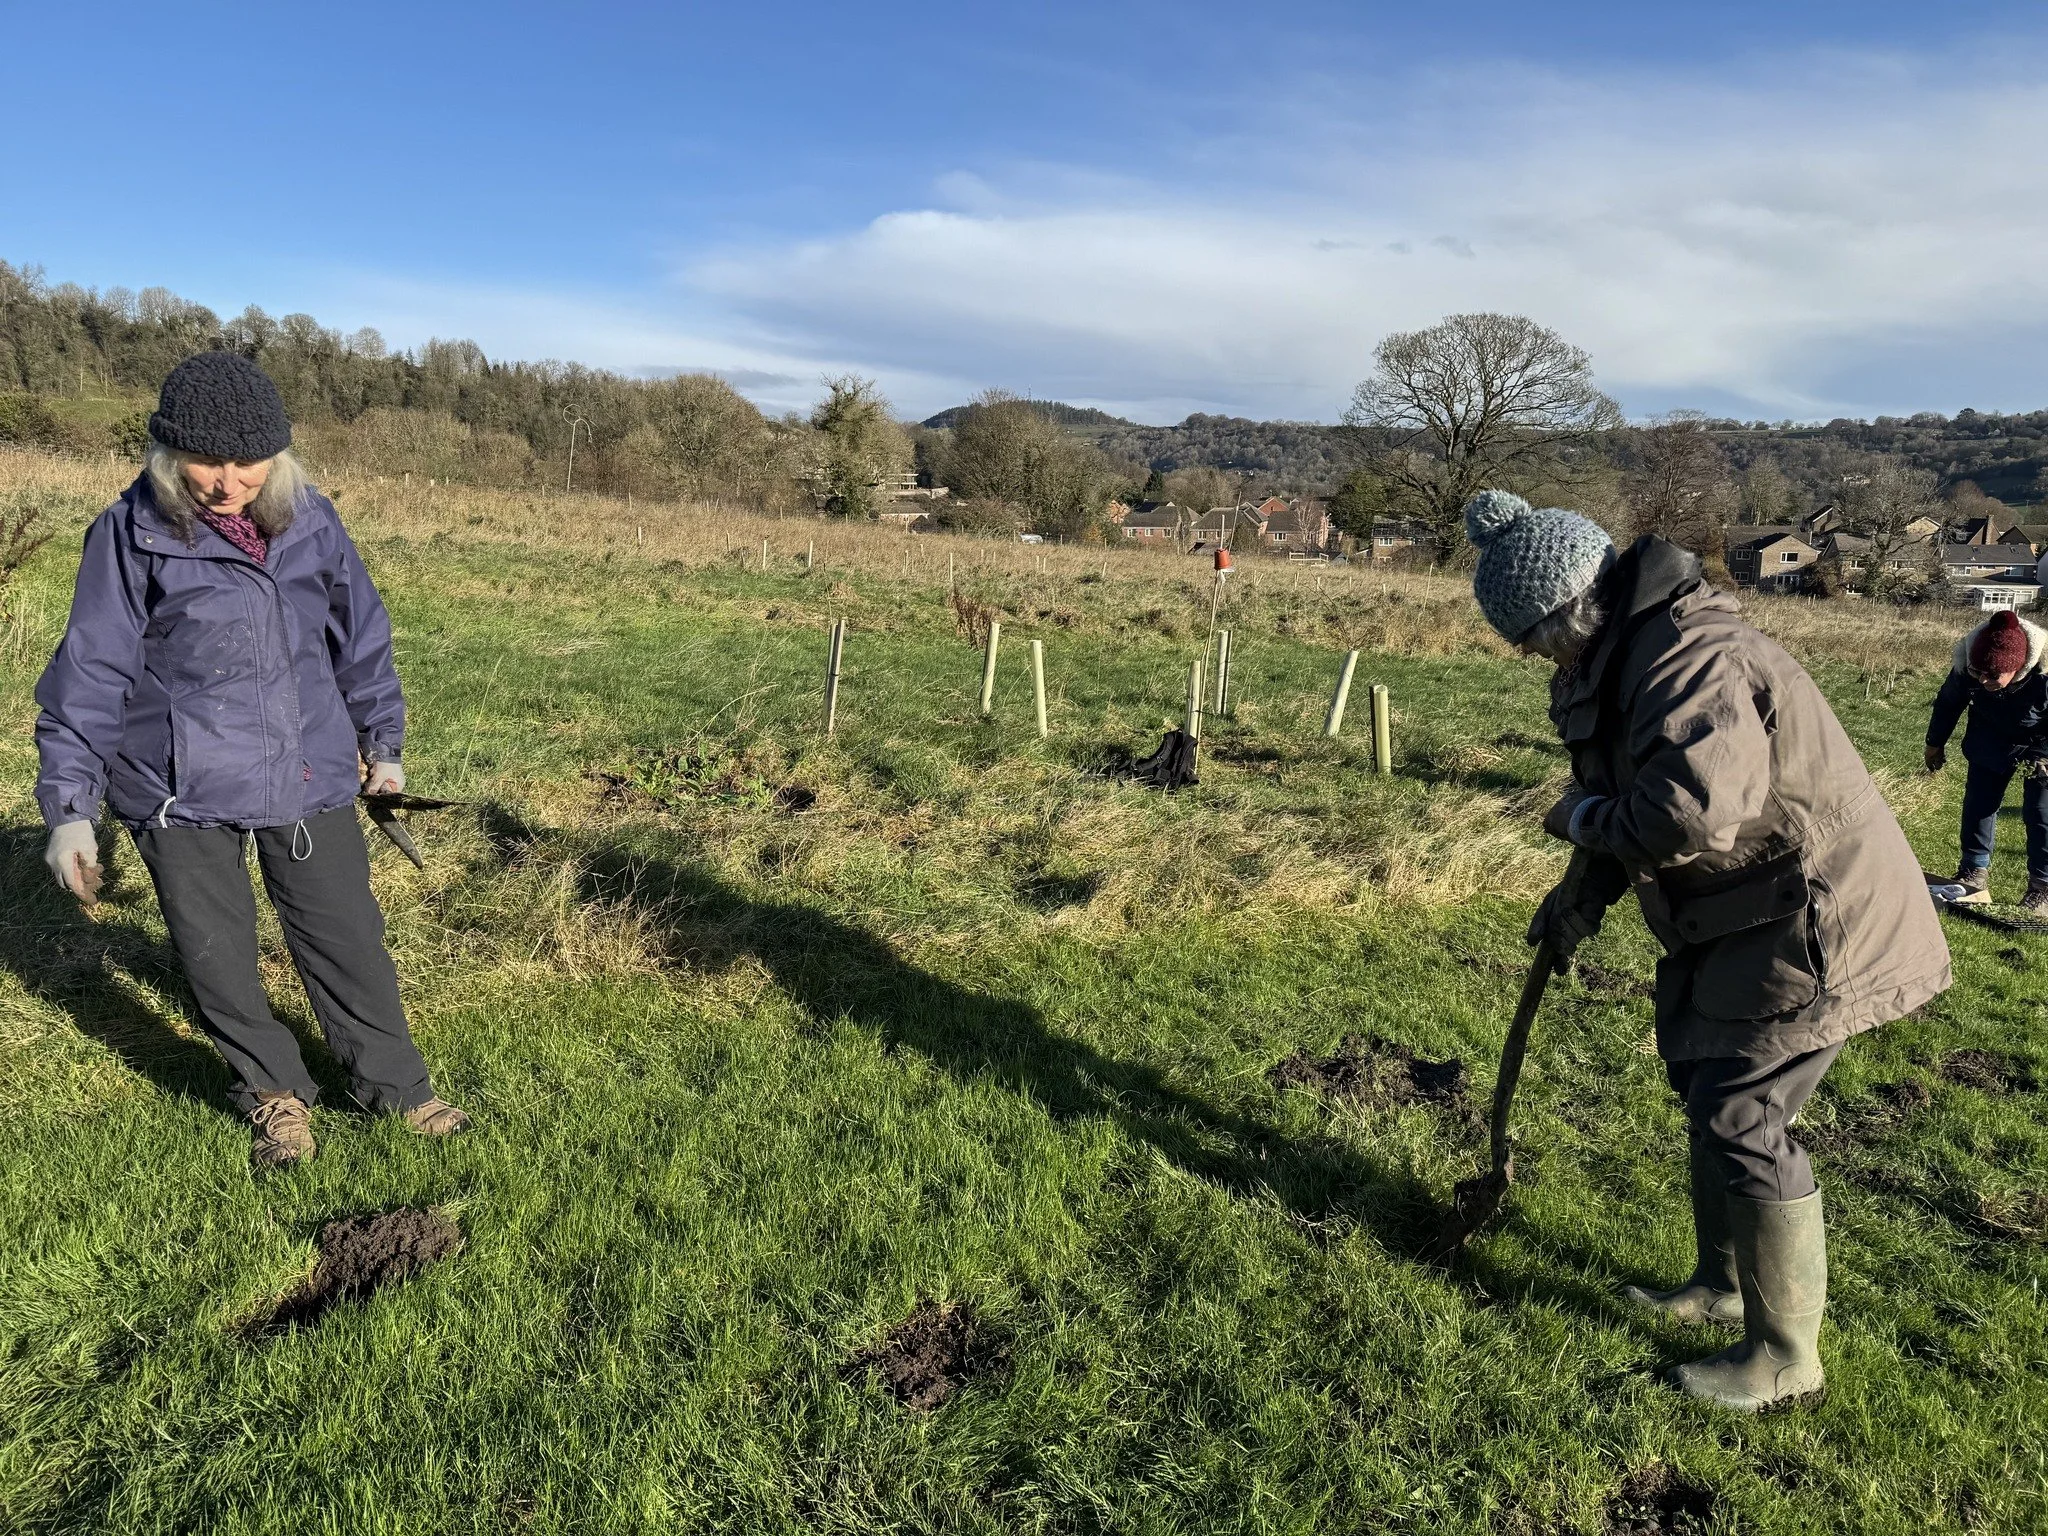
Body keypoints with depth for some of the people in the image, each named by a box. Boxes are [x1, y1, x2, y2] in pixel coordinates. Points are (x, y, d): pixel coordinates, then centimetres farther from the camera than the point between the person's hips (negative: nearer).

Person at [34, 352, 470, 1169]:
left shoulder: (309, 521, 0)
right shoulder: (133, 534, -8)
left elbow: (359, 633, 13)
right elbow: (90, 672, -4)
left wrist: (380, 740, 20)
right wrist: (69, 803, -4)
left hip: (309, 779, 2)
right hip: (184, 794, -2)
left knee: (349, 942, 11)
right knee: (218, 960, 9)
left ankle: (395, 1085, 28)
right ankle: (275, 1093, 32)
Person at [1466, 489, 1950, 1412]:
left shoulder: (1693, 658, -27)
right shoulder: (1627, 656, 6)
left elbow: (1694, 812, -40)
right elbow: (1644, 802, 17)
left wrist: (1584, 817, -21)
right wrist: (1586, 895, 5)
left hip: (1810, 925, -11)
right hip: (1743, 917, 11)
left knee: (1743, 1120, -5)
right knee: (1705, 1087, 19)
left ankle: (1785, 1358, 12)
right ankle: (1725, 1285, 38)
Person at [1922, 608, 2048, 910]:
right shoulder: (1966, 668, -28)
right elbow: (1948, 703, -5)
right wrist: (1935, 743, 7)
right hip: (1991, 743, 4)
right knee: (1978, 802, 2)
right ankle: (1975, 874, 13)